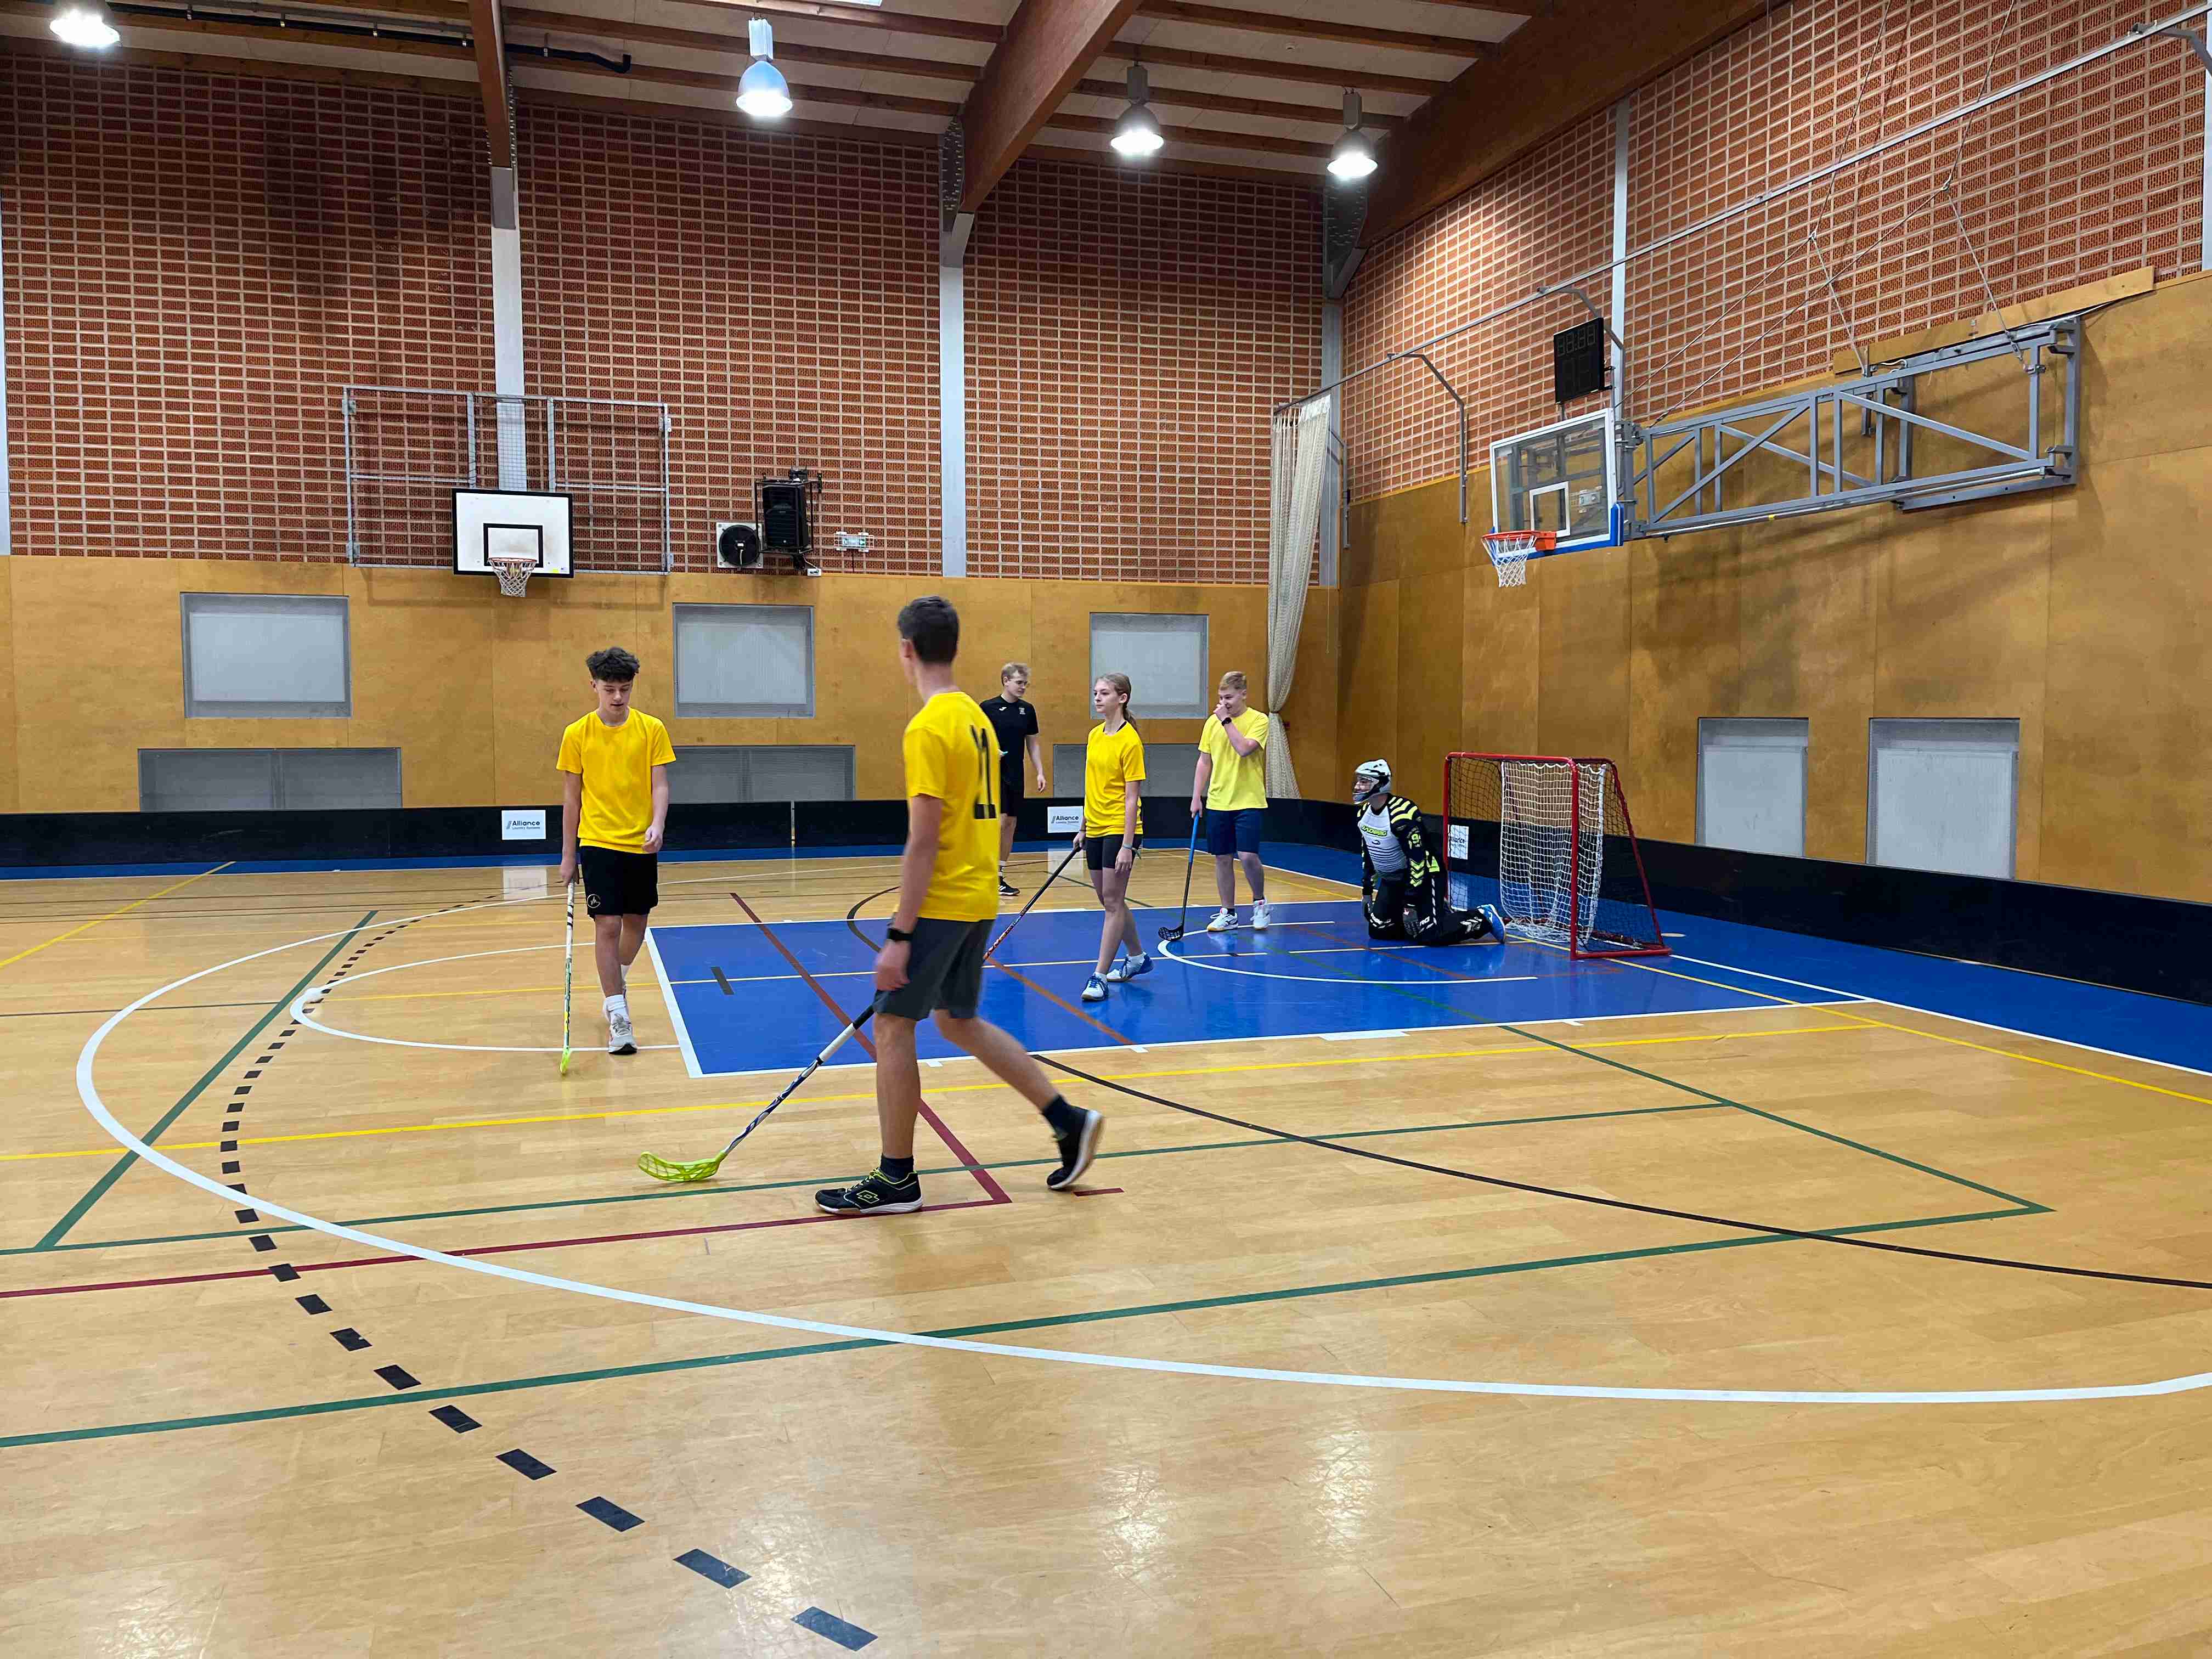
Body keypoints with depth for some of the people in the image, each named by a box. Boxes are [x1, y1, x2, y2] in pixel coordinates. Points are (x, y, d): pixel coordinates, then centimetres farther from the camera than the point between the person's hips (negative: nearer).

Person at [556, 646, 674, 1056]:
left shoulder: (652, 729, 0)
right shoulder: (577, 734, -1)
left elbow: (660, 785, -2)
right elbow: (571, 796, 4)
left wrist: (657, 825, -21)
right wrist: (568, 854, 4)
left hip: (641, 844, 2)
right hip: (598, 843, -2)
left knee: (636, 922, 14)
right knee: (607, 925, -9)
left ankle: (619, 980, 43)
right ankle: (618, 1017, -6)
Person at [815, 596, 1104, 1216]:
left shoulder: (928, 729, -17)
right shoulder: (976, 716, 11)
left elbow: (922, 843, -20)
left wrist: (898, 937, -18)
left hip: (941, 903, -9)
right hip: (978, 899, 9)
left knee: (893, 1026, 2)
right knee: (959, 1022, 19)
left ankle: (895, 1179, 11)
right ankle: (1068, 1121, 20)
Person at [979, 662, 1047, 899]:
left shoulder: (1027, 710, 9)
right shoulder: (988, 708, -6)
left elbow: (1033, 744, 14)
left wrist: (1040, 773, 7)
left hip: (1015, 777, 6)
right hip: (994, 775, -5)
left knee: (1010, 825, 7)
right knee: (999, 823, -14)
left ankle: (1000, 876, 15)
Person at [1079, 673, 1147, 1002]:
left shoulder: (1130, 741, -14)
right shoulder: (1094, 735, 9)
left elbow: (1132, 798, -16)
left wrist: (1127, 845, -20)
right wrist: (1084, 828, 18)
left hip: (1120, 830, -8)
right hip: (1095, 829, 8)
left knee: (1112, 901, -6)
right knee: (1108, 899, 15)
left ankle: (1100, 976, -3)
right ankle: (1137, 957, 32)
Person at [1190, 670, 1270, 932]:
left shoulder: (1258, 720, -7)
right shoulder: (1212, 722, 8)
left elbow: (1244, 749, -23)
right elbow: (1204, 762, 12)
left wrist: (1227, 721, -18)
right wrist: (1197, 797, 8)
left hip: (1249, 802, -5)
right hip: (1218, 802, 5)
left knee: (1248, 856, -13)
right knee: (1222, 859, 8)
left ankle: (1259, 902, 12)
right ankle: (1228, 913, 19)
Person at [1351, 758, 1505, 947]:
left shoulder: (1400, 814, -27)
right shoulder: (1363, 812, 1)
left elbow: (1417, 859, -27)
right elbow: (1367, 854, 15)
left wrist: (1411, 903, -26)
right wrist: (1366, 891, 14)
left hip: (1424, 875, -9)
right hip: (1392, 879, 9)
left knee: (1429, 936, -22)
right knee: (1378, 930, -1)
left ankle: (1484, 918, 1)